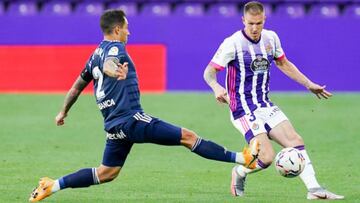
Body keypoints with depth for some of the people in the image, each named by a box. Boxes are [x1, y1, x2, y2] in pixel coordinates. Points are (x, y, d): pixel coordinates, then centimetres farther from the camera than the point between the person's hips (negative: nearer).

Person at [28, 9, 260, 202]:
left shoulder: (96, 54, 18)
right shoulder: (115, 48, -8)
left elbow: (78, 85, 27)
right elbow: (108, 65, -32)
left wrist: (64, 112, 39)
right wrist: (116, 72, -55)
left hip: (114, 125, 9)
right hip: (132, 119, -9)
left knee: (106, 173, 17)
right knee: (188, 137, -10)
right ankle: (242, 158, -13)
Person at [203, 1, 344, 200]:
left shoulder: (271, 38, 5)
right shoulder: (233, 43, -14)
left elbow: (284, 64, 23)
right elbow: (209, 72, -12)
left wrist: (309, 84, 21)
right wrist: (216, 87, -33)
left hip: (266, 106, 6)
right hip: (243, 109, -6)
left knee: (295, 141, -9)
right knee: (267, 157, -18)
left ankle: (314, 189, -10)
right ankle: (239, 173, 12)